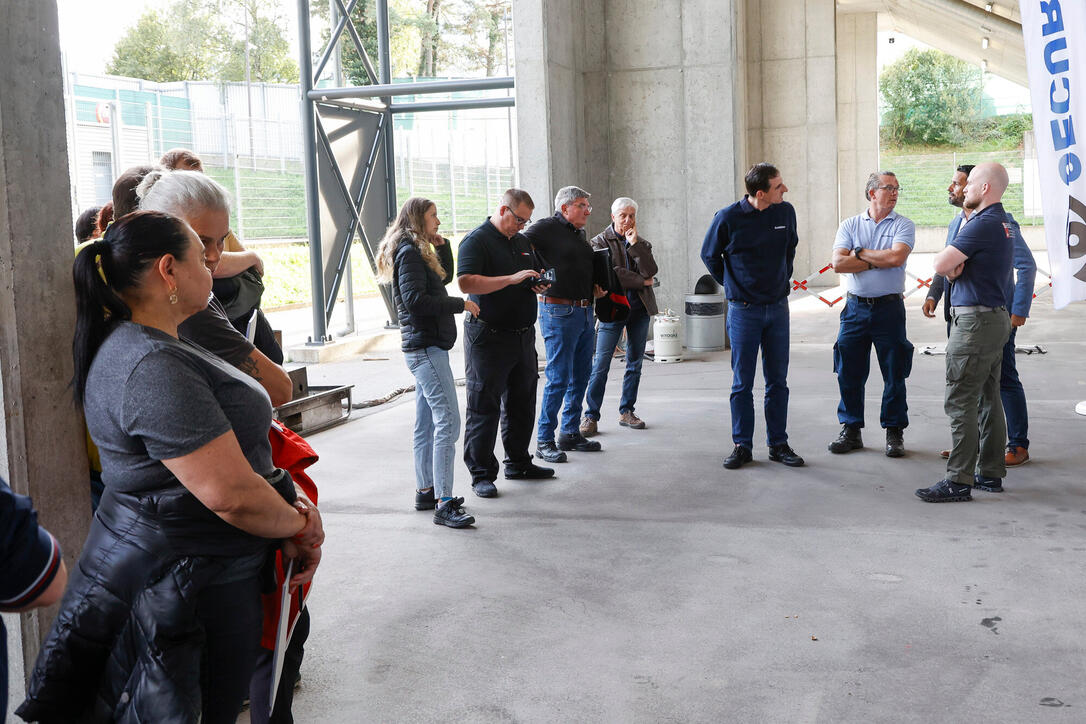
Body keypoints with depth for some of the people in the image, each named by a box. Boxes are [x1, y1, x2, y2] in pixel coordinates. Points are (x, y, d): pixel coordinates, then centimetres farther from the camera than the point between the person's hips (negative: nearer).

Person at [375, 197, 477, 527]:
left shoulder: (416, 251, 18)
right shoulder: (409, 252, -12)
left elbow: (445, 277, 26)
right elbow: (415, 300, -22)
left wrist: (442, 246, 12)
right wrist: (460, 304, -14)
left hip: (424, 347, 11)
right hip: (426, 347, -11)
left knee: (426, 424, 14)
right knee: (447, 422, -15)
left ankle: (425, 492, 21)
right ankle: (443, 504, -17)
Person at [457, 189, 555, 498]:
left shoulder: (522, 241, 16)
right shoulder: (476, 240, -9)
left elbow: (532, 279, 28)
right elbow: (466, 283, -22)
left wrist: (538, 286, 4)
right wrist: (512, 278, -24)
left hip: (523, 334, 8)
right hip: (488, 337, -8)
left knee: (522, 402, 15)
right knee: (484, 406, -2)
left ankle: (518, 462, 28)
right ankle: (481, 473, 4)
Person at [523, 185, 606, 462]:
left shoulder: (579, 234, 18)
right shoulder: (547, 228, -7)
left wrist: (595, 290, 14)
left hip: (585, 312, 9)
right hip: (559, 312, -8)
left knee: (580, 377, 11)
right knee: (559, 378, -8)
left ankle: (571, 433, 22)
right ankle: (544, 441, 1)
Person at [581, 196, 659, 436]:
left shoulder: (641, 243, 12)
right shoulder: (601, 241, 1)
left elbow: (651, 271, -6)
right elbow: (607, 273, -12)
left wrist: (634, 243, -9)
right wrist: (641, 281, -7)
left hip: (639, 308, 5)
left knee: (635, 362, 9)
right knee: (600, 364, -8)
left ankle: (627, 411, 19)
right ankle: (591, 416, -2)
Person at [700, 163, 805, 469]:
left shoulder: (786, 212, -1)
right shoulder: (728, 218, -12)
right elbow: (709, 255, 5)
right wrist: (732, 286, 7)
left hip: (778, 308, 3)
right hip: (743, 310, -3)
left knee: (778, 381, 8)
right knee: (742, 383, 3)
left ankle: (778, 445, 17)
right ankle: (742, 446, 13)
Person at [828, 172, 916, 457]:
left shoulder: (903, 225, 2)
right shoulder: (850, 225, 7)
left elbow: (897, 257, -17)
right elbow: (838, 263, -7)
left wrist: (860, 253, -7)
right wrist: (878, 261, -9)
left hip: (889, 308, -2)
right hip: (855, 307, 2)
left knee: (894, 374, 3)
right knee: (849, 372, 4)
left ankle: (894, 433, 15)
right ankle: (851, 431, 16)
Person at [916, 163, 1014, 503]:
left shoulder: (983, 224, -17)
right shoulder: (1001, 223, 17)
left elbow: (940, 264, -18)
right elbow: (949, 267, 16)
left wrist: (950, 265, 2)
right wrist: (955, 266, -4)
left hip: (975, 321, -10)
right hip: (996, 318, 10)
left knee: (960, 403, -8)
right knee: (988, 400, 14)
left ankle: (959, 481, -6)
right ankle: (991, 473, 20)